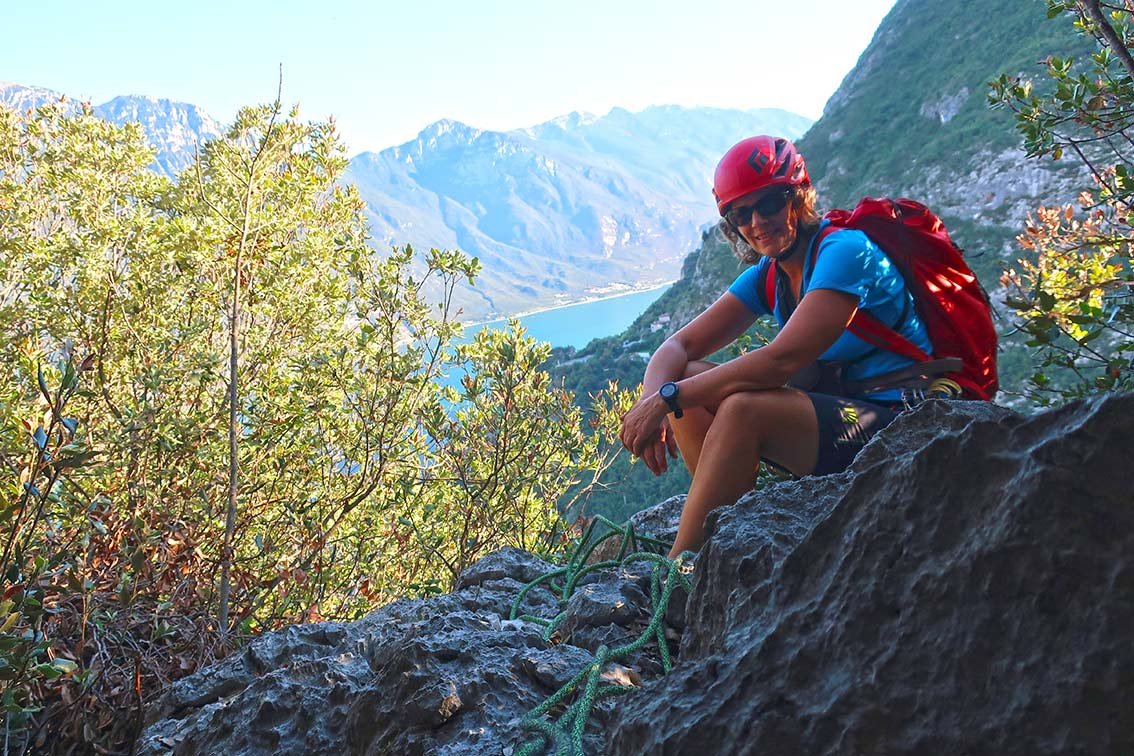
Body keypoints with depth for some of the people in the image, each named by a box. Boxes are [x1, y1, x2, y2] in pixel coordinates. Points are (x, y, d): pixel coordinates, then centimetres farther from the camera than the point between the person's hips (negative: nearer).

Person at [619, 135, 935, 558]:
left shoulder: (846, 250, -17)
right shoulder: (768, 276, 7)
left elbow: (782, 360, -27)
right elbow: (680, 346, 3)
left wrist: (667, 399, -25)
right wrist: (652, 398, -19)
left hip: (898, 424, -8)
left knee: (743, 408, -31)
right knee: (687, 383, -6)